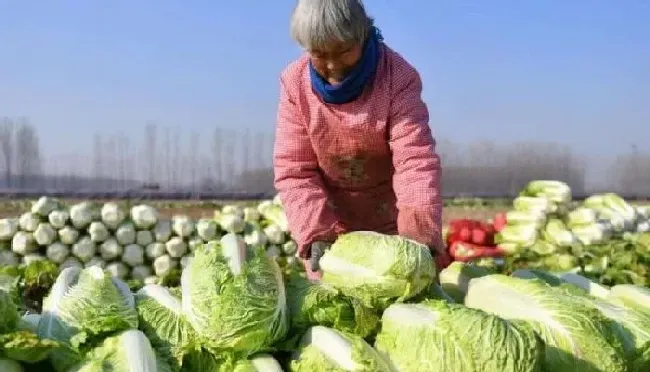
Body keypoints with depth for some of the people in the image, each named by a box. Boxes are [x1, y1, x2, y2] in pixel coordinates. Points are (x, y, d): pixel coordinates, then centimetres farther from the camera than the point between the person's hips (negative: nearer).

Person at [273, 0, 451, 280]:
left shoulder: (398, 76, -19)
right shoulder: (295, 82, -15)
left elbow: (415, 158, -28)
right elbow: (293, 170, -16)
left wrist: (421, 233, -42)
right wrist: (316, 232, -29)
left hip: (390, 220, -1)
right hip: (328, 219, 1)